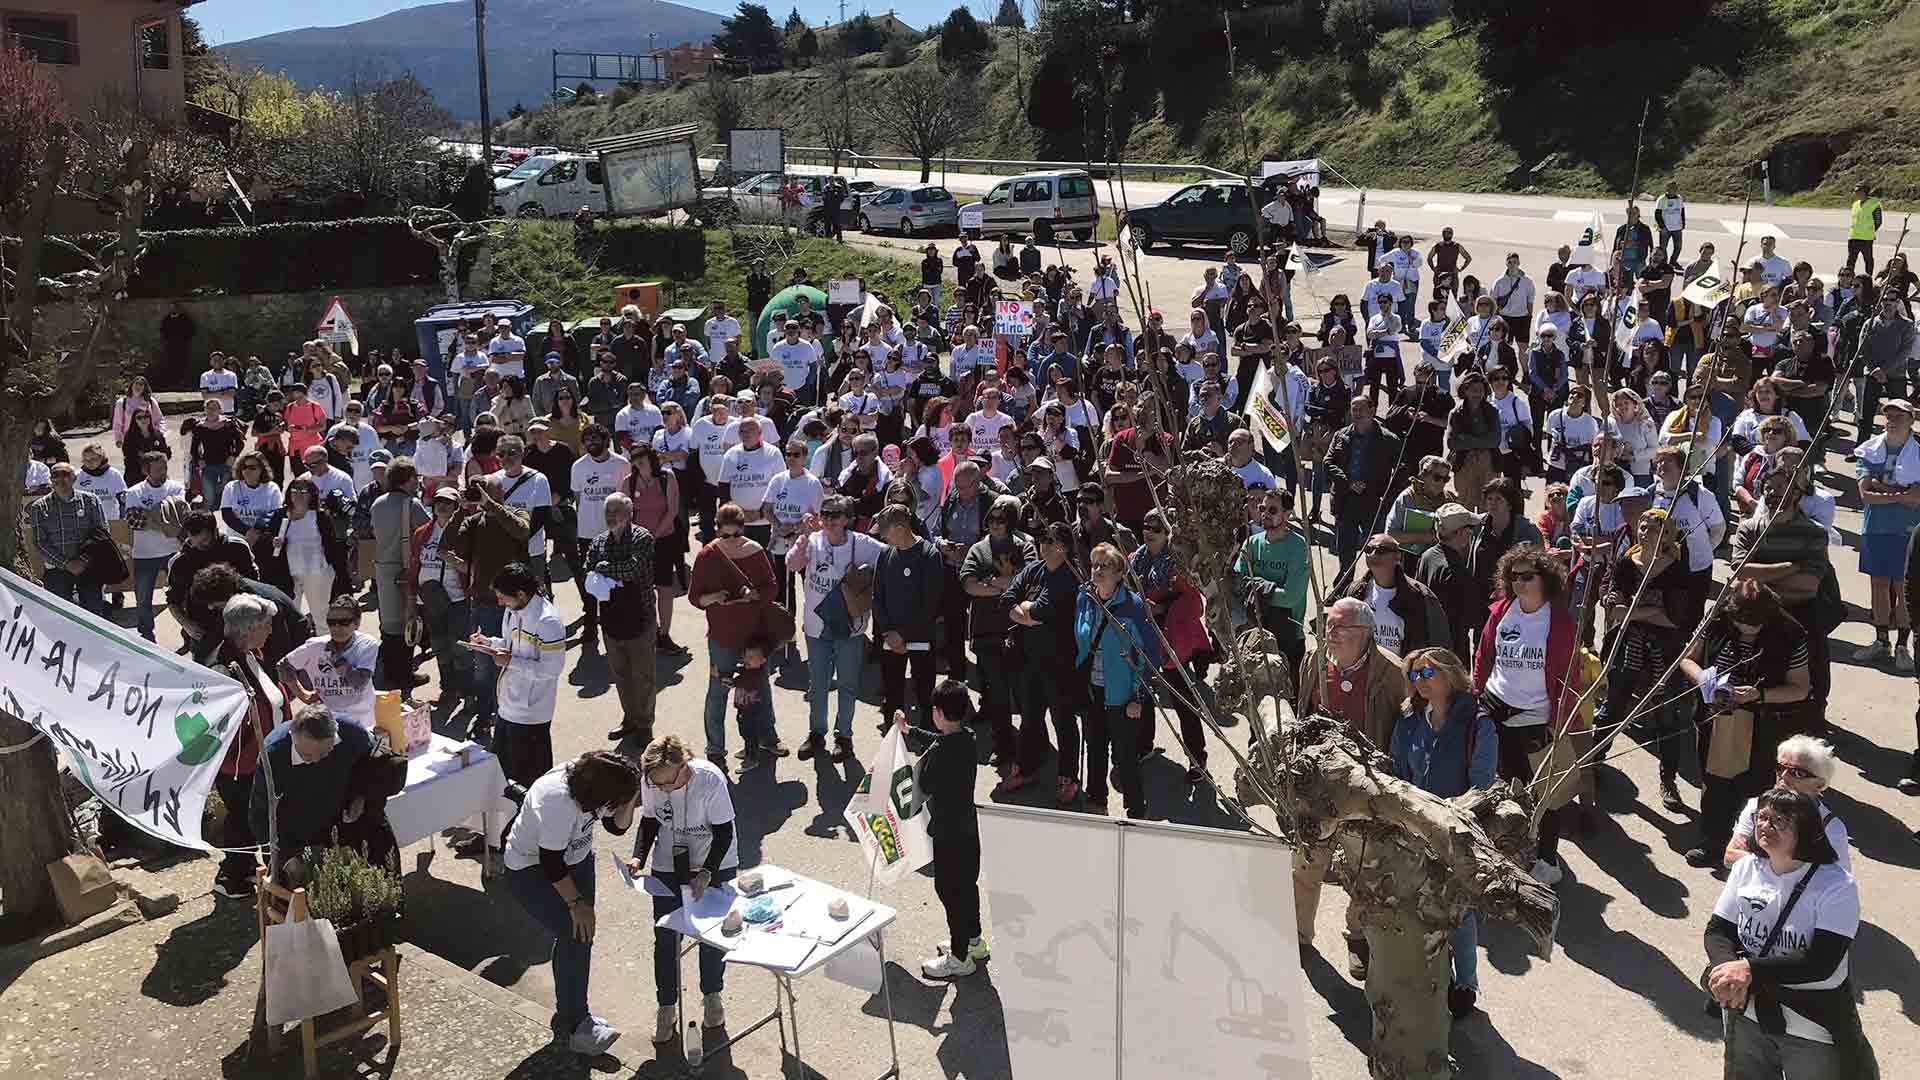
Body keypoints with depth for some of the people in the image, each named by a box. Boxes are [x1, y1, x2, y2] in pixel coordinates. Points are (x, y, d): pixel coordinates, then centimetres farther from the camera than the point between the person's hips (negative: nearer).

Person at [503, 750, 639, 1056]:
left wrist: (631, 798, -25)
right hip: (532, 870, -7)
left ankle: (572, 1014, 26)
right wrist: (577, 903, -18)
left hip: (576, 858, 7)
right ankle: (572, 1025, 0)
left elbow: (617, 826, -6)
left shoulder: (592, 781, -19)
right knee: (576, 937, -13)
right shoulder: (557, 803, -39)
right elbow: (551, 863, -28)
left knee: (579, 937, 9)